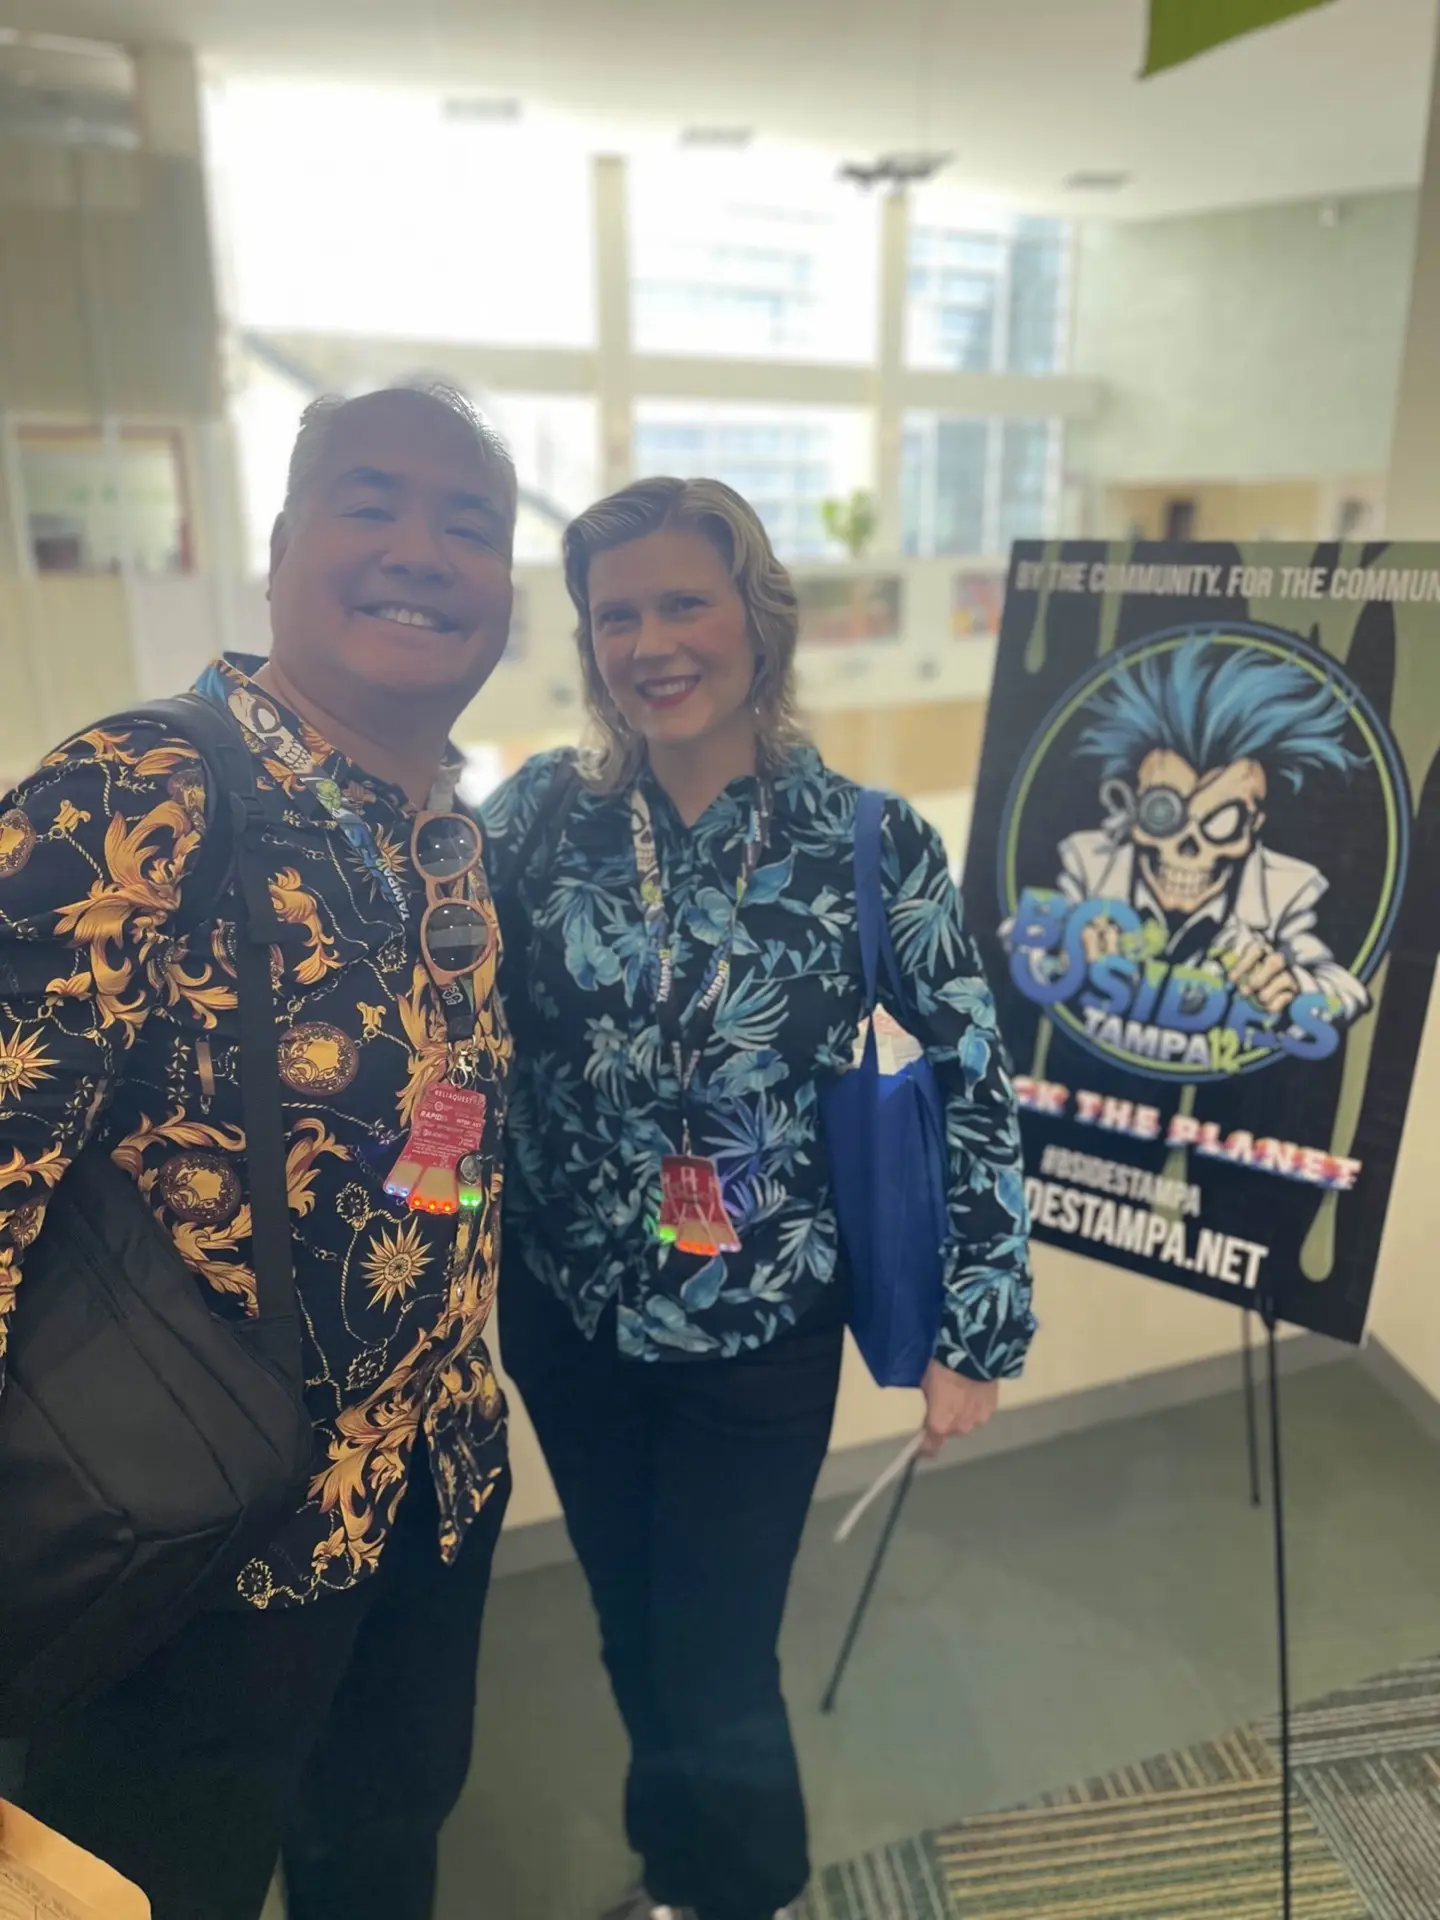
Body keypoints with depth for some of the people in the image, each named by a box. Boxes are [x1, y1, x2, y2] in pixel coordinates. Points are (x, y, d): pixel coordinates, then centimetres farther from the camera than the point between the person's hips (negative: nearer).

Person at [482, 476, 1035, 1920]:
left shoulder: (869, 844, -14)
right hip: (566, 1322, 3)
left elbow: (973, 1080, -6)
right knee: (633, 1630, 23)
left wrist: (976, 1327, -5)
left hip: (763, 1338, -2)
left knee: (717, 1661, 12)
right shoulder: (535, 816, -9)